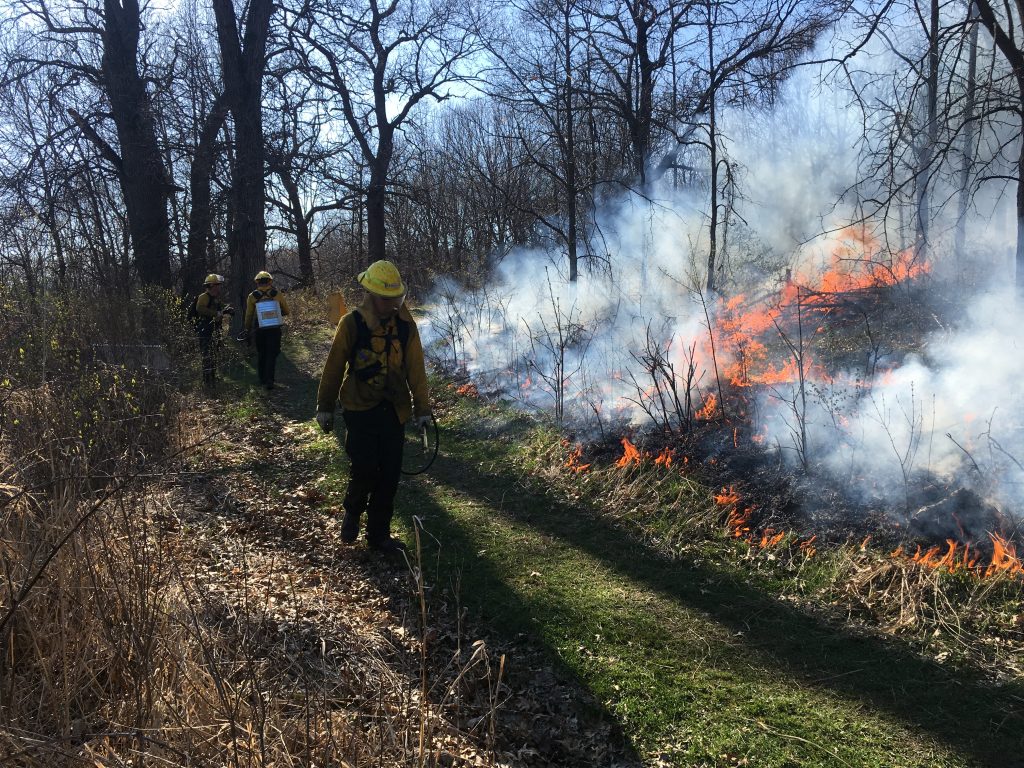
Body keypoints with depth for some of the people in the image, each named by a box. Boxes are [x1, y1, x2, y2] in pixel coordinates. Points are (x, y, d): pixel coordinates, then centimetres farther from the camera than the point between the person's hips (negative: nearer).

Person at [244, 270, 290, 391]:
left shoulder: (252, 297, -2)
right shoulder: (277, 294, -3)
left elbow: (248, 316, 3)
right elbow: (286, 312, 6)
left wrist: (248, 331, 13)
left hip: (259, 330, 1)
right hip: (274, 330, -1)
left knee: (261, 355, 15)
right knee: (272, 355, 3)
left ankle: (262, 380, 21)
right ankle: (269, 381, -7)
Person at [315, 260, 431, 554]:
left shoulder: (406, 325, -1)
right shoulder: (352, 323, -9)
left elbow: (416, 368, 3)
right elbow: (334, 367, -2)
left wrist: (422, 408, 4)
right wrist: (325, 407, 2)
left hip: (394, 411, 3)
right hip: (360, 409, -3)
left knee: (390, 474, 6)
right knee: (364, 469, -9)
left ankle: (379, 534, 21)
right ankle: (352, 512, 24)